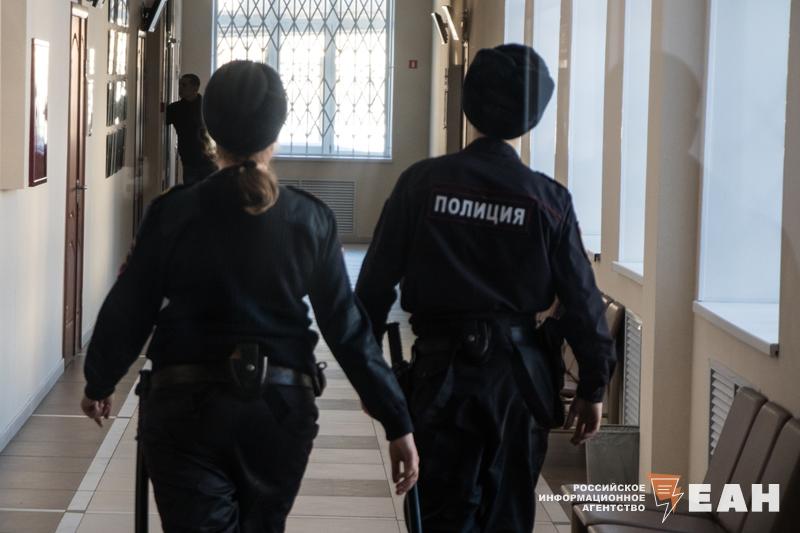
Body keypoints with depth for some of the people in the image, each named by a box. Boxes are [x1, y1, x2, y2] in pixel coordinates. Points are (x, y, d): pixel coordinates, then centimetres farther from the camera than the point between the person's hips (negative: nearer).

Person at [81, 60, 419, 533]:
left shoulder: (174, 213, -7)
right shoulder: (310, 218, -4)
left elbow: (128, 311, -1)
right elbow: (347, 325, -5)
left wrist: (99, 383, 18)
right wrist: (397, 422, -1)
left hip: (187, 406, -2)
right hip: (279, 407, 2)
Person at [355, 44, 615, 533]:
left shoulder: (422, 182, -6)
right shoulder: (548, 199, -5)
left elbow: (377, 279, -3)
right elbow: (580, 296, -3)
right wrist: (593, 386, 5)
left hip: (443, 368, -1)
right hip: (518, 370, 1)